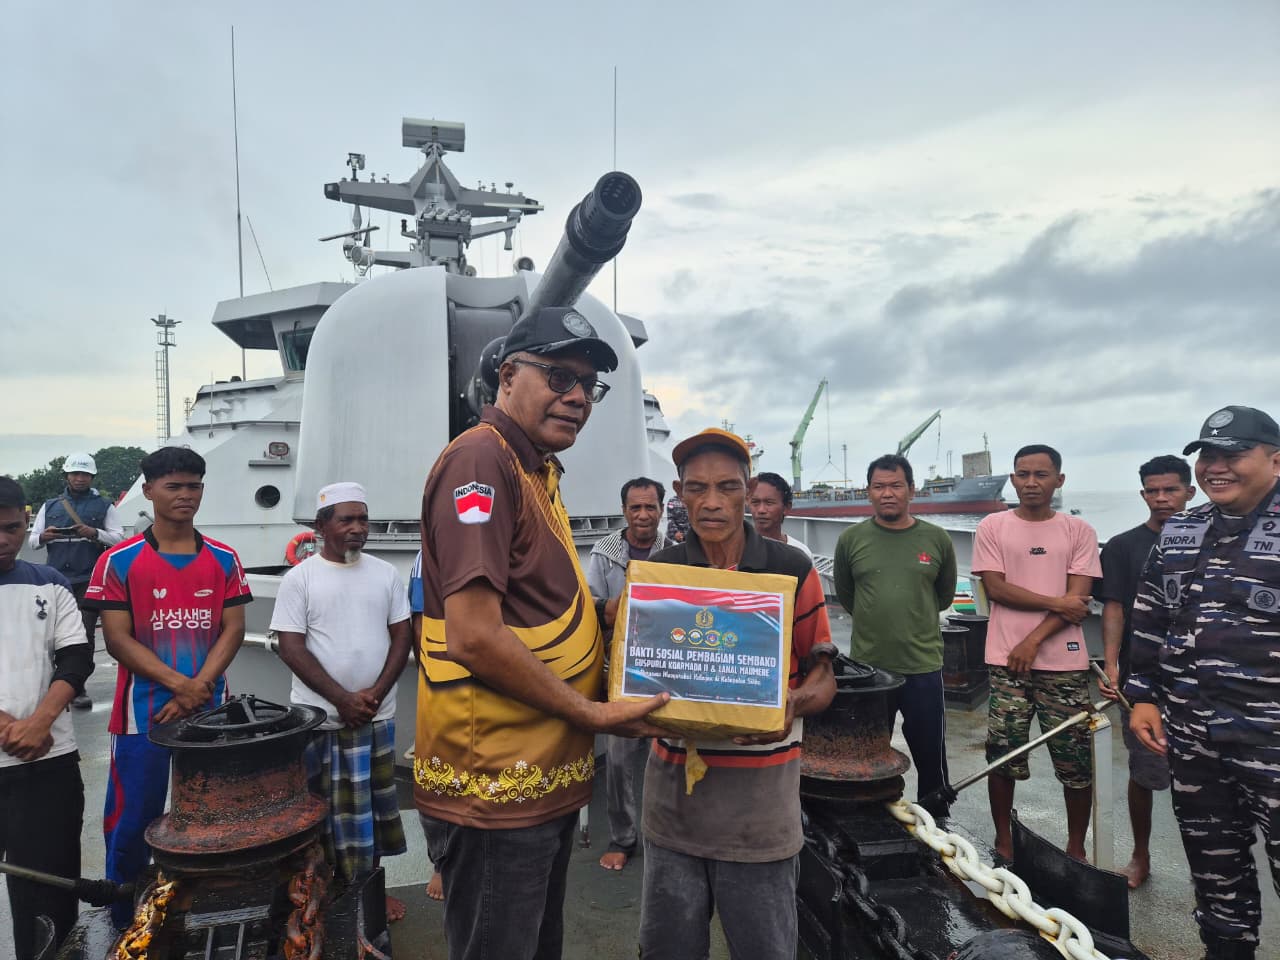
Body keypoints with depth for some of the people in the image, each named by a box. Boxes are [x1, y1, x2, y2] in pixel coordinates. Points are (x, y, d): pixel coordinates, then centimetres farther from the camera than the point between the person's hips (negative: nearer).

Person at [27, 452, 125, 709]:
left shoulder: (104, 506, 10)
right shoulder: (50, 506, 17)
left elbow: (119, 537, 2)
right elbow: (32, 541, 15)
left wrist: (95, 533, -16)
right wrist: (43, 537, -9)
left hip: (89, 580, -2)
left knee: (85, 634, -5)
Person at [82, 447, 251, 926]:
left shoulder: (223, 559, 4)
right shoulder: (119, 561, -4)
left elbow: (233, 629, 1)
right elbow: (117, 639, -7)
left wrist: (201, 685, -12)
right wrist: (179, 684, -15)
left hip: (210, 712, 2)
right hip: (143, 714, -2)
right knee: (131, 825, 5)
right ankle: (125, 928, 25)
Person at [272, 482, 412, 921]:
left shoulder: (385, 573, 4)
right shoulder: (300, 578, -6)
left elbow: (401, 636, 5)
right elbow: (291, 648, -9)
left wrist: (376, 693, -8)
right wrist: (342, 699, -14)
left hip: (377, 716, 4)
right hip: (321, 718, -3)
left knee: (373, 807, 13)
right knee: (324, 812, 6)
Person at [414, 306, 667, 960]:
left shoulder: (536, 471, 13)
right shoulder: (481, 460, -18)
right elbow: (474, 636, -26)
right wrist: (593, 714, -17)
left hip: (542, 779, 10)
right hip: (495, 789, -10)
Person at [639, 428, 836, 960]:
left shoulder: (793, 571, -5)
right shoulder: (656, 571, 0)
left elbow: (823, 677, 1)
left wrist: (791, 705, -21)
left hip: (759, 789, -2)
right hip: (672, 781, 2)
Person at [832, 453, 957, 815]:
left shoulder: (937, 539, -1)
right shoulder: (851, 539, -2)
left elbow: (945, 595, 13)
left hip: (923, 668, 0)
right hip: (867, 666, 0)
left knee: (931, 759, 11)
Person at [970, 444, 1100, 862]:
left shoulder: (1078, 531, 5)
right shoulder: (992, 527, 3)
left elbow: (1078, 598, -3)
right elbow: (996, 588, -3)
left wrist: (1034, 640, -11)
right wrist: (1056, 602, -10)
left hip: (1065, 663, 1)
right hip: (1007, 661, 0)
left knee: (1076, 763, 5)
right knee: (1003, 758, 4)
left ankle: (1076, 848, 23)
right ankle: (1003, 842, 22)